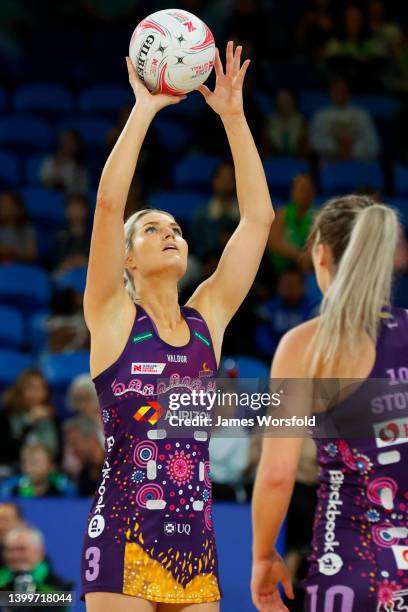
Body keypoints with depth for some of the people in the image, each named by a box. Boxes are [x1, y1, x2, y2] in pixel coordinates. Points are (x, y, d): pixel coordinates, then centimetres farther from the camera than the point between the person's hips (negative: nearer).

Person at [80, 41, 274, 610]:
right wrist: (145, 108, -8)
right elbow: (109, 202, -9)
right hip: (124, 538, -4)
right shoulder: (112, 315, 2)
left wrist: (233, 116, 6)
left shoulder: (208, 318, 12)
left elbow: (258, 216, 10)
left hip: (195, 541, 4)